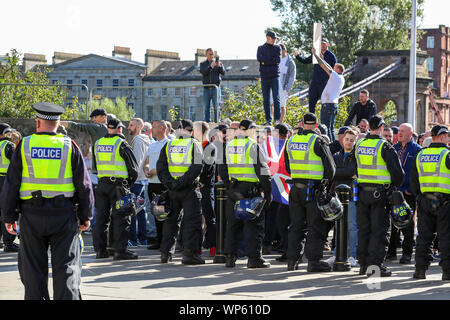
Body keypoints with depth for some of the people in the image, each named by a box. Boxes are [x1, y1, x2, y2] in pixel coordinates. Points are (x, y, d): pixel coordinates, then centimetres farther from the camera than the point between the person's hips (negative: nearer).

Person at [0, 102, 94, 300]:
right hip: (64, 214, 0)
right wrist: (86, 216, 9)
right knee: (66, 266, 2)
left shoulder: (24, 146, 0)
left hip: (31, 214, 0)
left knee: (33, 267, 8)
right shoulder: (70, 146, 0)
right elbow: (84, 184, 2)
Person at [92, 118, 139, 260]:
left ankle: (99, 249, 13)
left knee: (101, 216, 11)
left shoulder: (97, 144, 11)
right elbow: (134, 167, -5)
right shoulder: (121, 144, -7)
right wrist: (130, 183, 8)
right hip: (119, 183, -6)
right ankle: (120, 250, -7)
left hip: (102, 184, 6)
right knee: (121, 218, -3)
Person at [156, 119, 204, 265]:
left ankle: (166, 253, 14)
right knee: (192, 220, -1)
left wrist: (169, 182, -7)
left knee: (170, 220, 14)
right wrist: (183, 182, -17)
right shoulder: (195, 145, -2)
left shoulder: (168, 145, 9)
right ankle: (189, 254, -7)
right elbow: (197, 167, -15)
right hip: (189, 189, -4)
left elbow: (160, 168, 1)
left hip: (171, 189, 4)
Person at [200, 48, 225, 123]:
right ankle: (207, 122, 5)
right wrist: (211, 67, -24)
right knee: (206, 107, 1)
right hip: (206, 88, 1)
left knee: (216, 107, -4)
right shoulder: (203, 64, 10)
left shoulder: (219, 63, 9)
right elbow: (203, 72, -9)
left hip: (215, 88, -1)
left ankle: (217, 122, -2)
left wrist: (219, 66, -23)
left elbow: (223, 73, -4)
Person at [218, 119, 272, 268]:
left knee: (233, 224, 11)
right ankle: (254, 258, -2)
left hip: (233, 188, 5)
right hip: (251, 189, -5)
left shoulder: (228, 145, 10)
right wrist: (268, 192, -6)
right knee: (254, 224, 0)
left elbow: (222, 169, 15)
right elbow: (263, 170, -10)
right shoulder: (253, 145, -8)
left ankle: (230, 257, 9)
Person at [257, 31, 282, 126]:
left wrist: (265, 62, -7)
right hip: (264, 77, 1)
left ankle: (277, 119, -6)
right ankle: (268, 120, 6)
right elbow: (259, 58, -9)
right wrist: (272, 59, -10)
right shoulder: (261, 48, 11)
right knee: (266, 100, 2)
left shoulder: (277, 48, 10)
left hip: (275, 76, -1)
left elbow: (278, 60, -6)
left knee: (276, 98, -8)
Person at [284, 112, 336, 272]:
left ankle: (292, 260, 13)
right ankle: (313, 261, -3)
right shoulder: (318, 141, -9)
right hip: (313, 188, -5)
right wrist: (327, 181, 11)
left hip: (296, 188, 5)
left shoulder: (291, 141, 8)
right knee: (315, 225, 0)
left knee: (296, 225, 12)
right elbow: (330, 166, -5)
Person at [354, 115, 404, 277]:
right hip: (380, 192, -5)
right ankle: (375, 263, -7)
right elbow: (398, 172, -11)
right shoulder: (385, 146, -11)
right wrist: (395, 184, 7)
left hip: (362, 191, 5)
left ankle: (363, 263, 16)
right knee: (379, 229, -1)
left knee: (363, 229, 12)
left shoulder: (359, 144, 5)